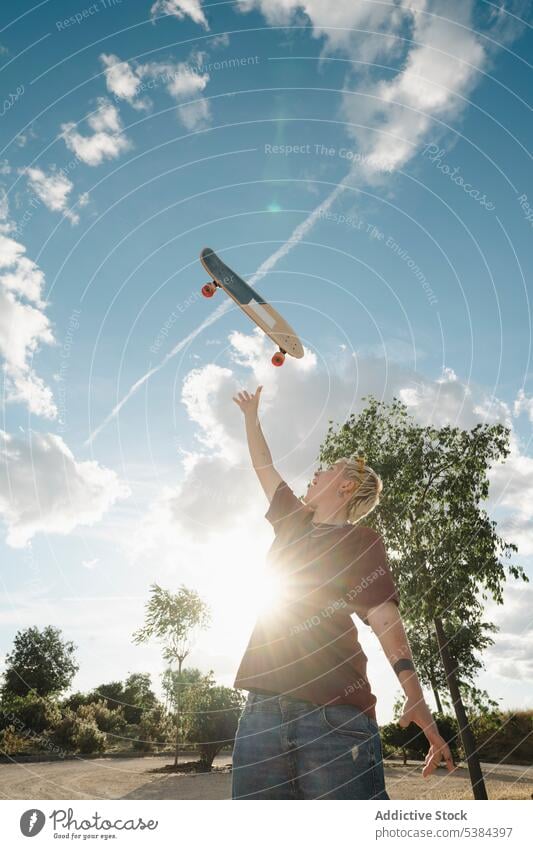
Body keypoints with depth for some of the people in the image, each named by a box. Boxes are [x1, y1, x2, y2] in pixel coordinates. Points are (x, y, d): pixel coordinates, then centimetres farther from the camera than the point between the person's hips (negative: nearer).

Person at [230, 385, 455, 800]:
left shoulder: (361, 539, 4)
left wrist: (414, 695, -18)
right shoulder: (293, 522, 20)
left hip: (335, 710, -5)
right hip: (264, 704, 6)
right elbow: (264, 467, 32)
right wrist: (252, 415, 43)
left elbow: (383, 615, -6)